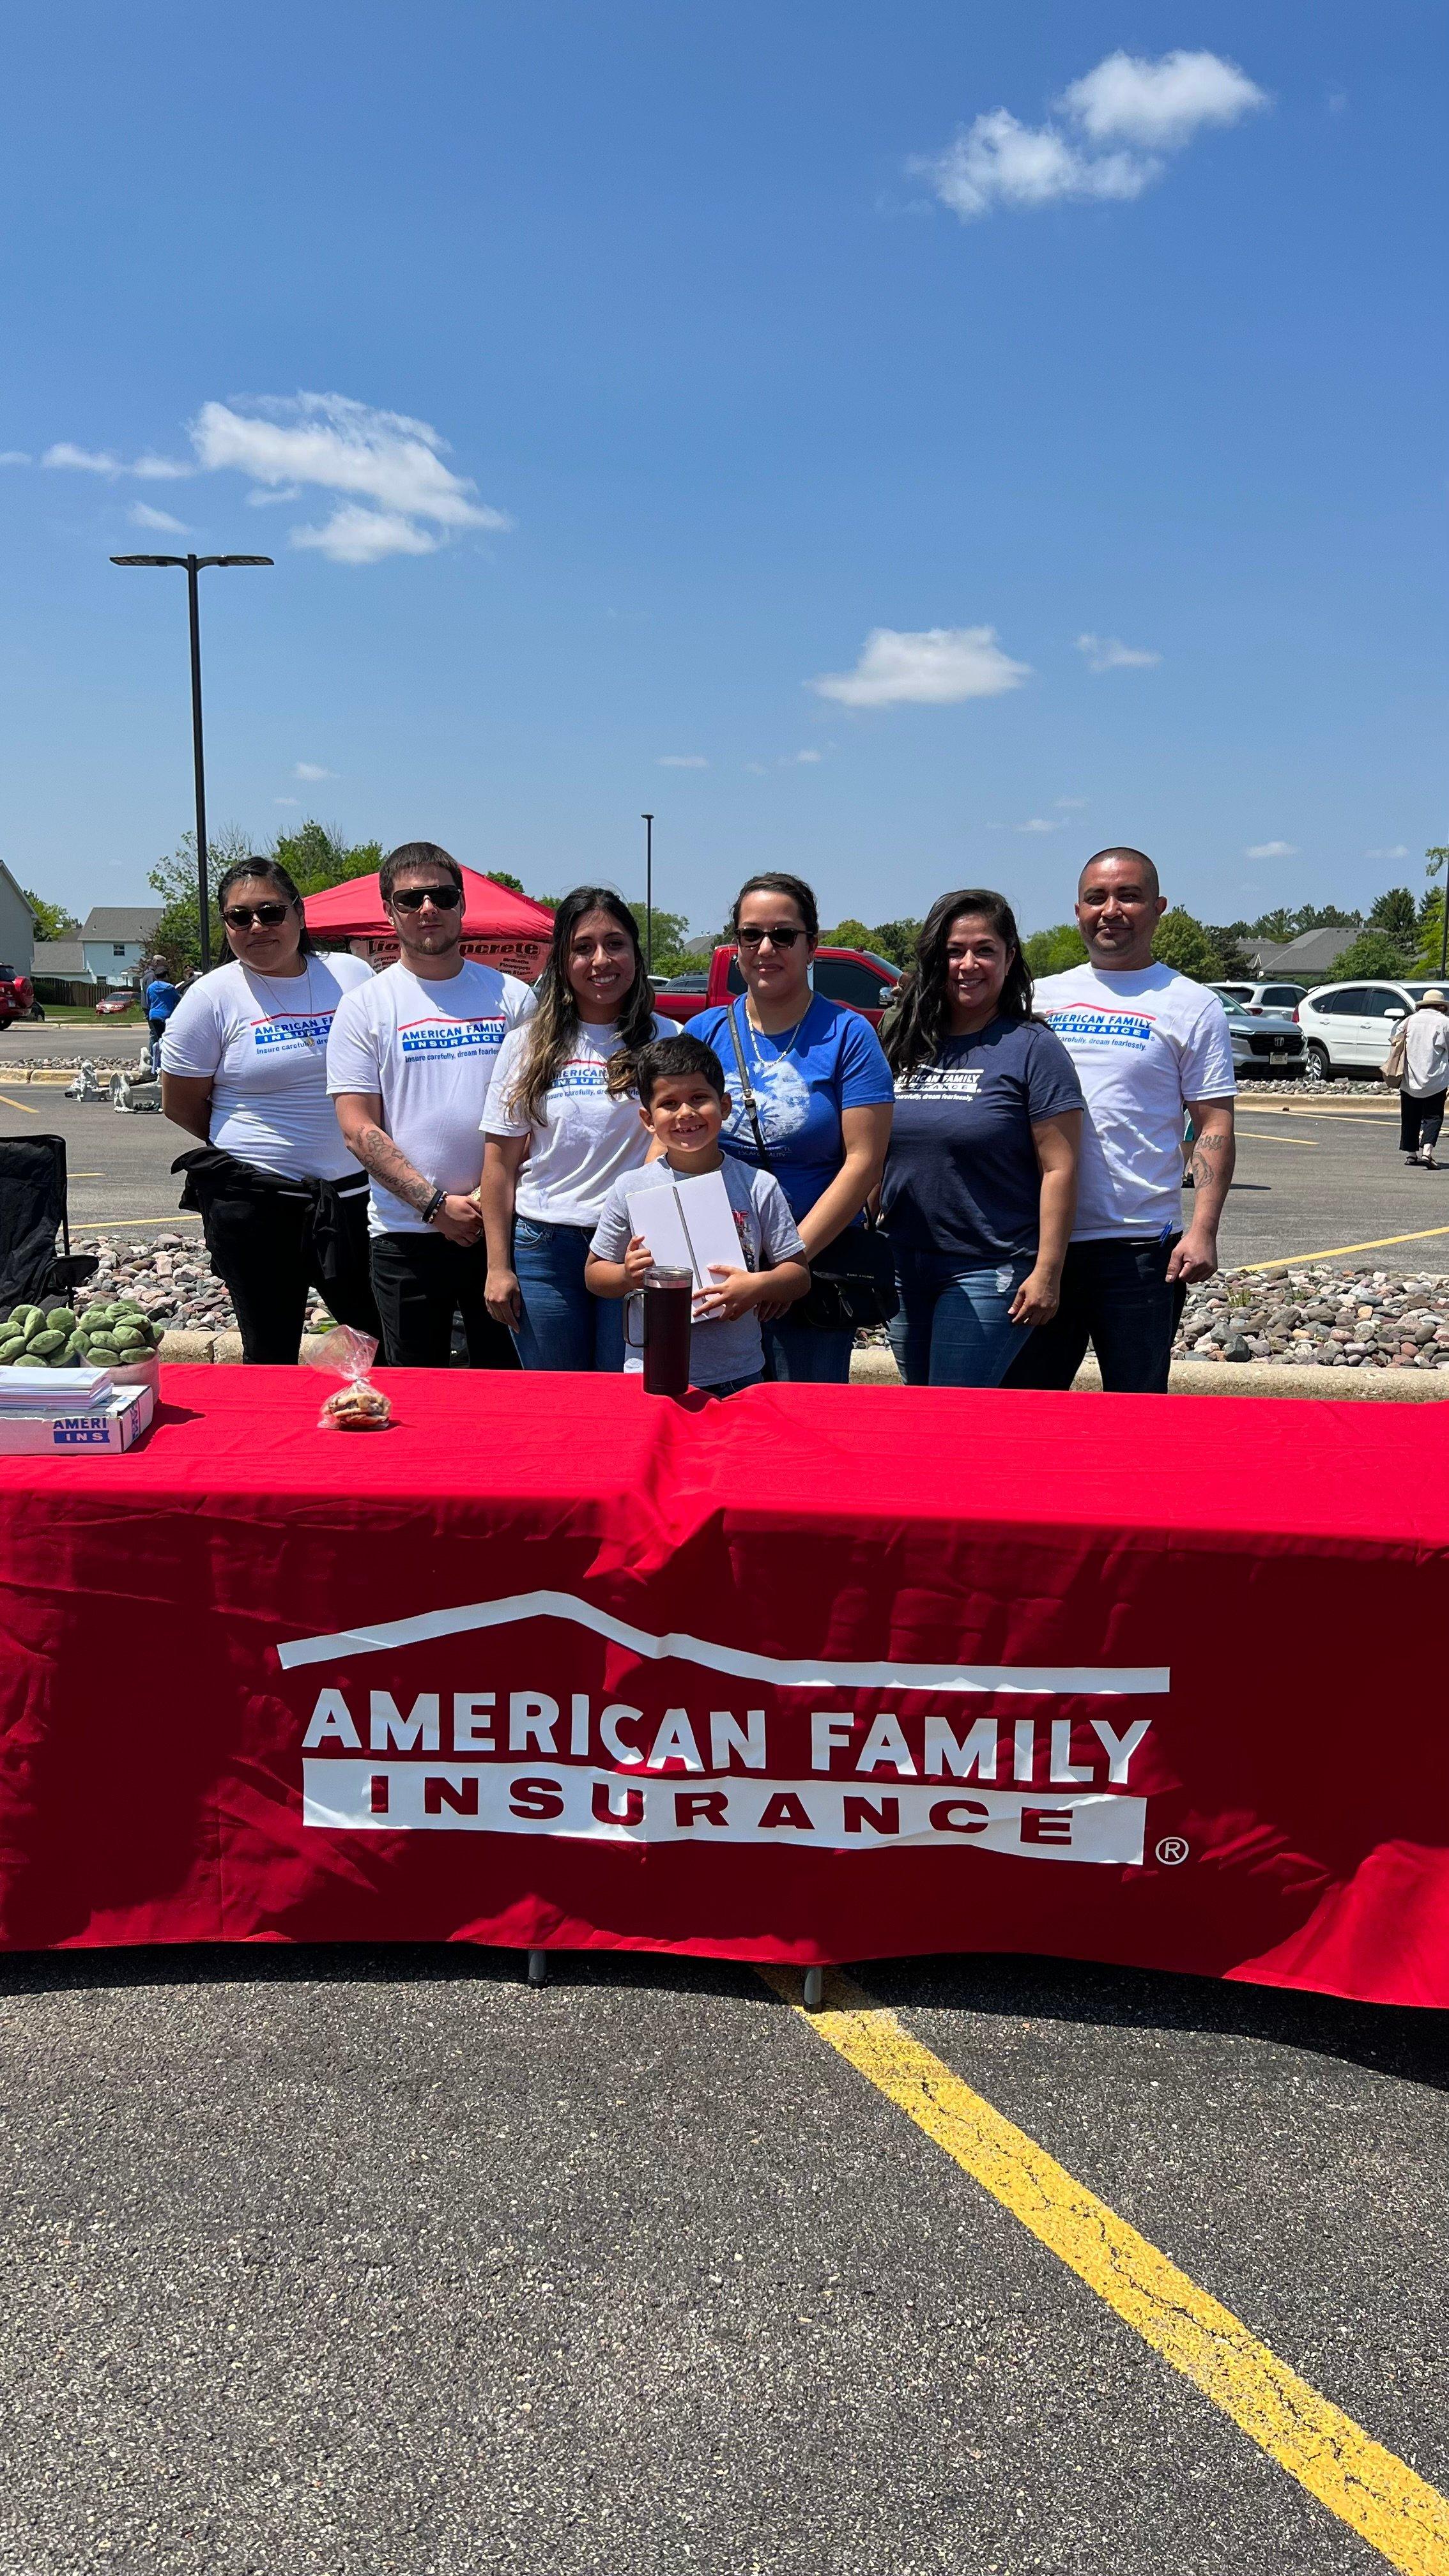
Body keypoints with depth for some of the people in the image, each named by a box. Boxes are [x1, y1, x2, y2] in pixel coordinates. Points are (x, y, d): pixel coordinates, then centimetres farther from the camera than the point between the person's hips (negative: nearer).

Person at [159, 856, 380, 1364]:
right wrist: (249, 1149, 6)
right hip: (253, 1203, -2)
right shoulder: (212, 997, -3)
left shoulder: (353, 977, 3)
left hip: (353, 1193, 2)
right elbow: (180, 1105, 3)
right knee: (271, 1356, 7)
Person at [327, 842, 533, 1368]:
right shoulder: (366, 1006, 2)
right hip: (407, 1232, -1)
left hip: (502, 1225, 1)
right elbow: (358, 1129, -4)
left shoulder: (511, 997, 6)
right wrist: (435, 1204, -13)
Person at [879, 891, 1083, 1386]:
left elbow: (1058, 1169, -10)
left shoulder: (1031, 1048, -6)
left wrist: (1047, 1273, -15)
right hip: (904, 1267, 6)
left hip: (989, 1273, -6)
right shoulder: (907, 1045, 10)